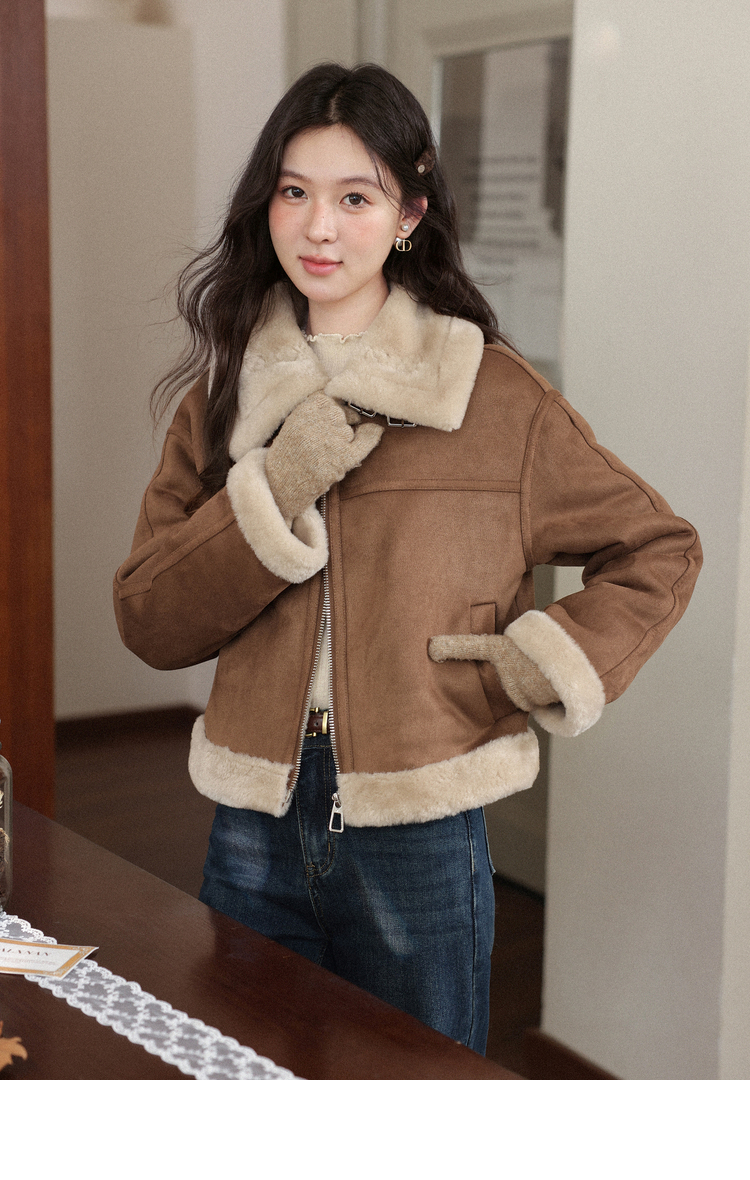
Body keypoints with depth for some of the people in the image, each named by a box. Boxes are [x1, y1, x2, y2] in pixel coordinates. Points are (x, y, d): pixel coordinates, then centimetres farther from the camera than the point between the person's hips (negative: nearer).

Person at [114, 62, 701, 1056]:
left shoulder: (496, 395, -5)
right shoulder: (225, 392, 4)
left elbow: (660, 551, 4)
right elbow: (148, 622, -3)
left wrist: (557, 658, -11)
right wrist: (270, 498, -16)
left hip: (418, 834, -3)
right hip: (254, 831, 3)